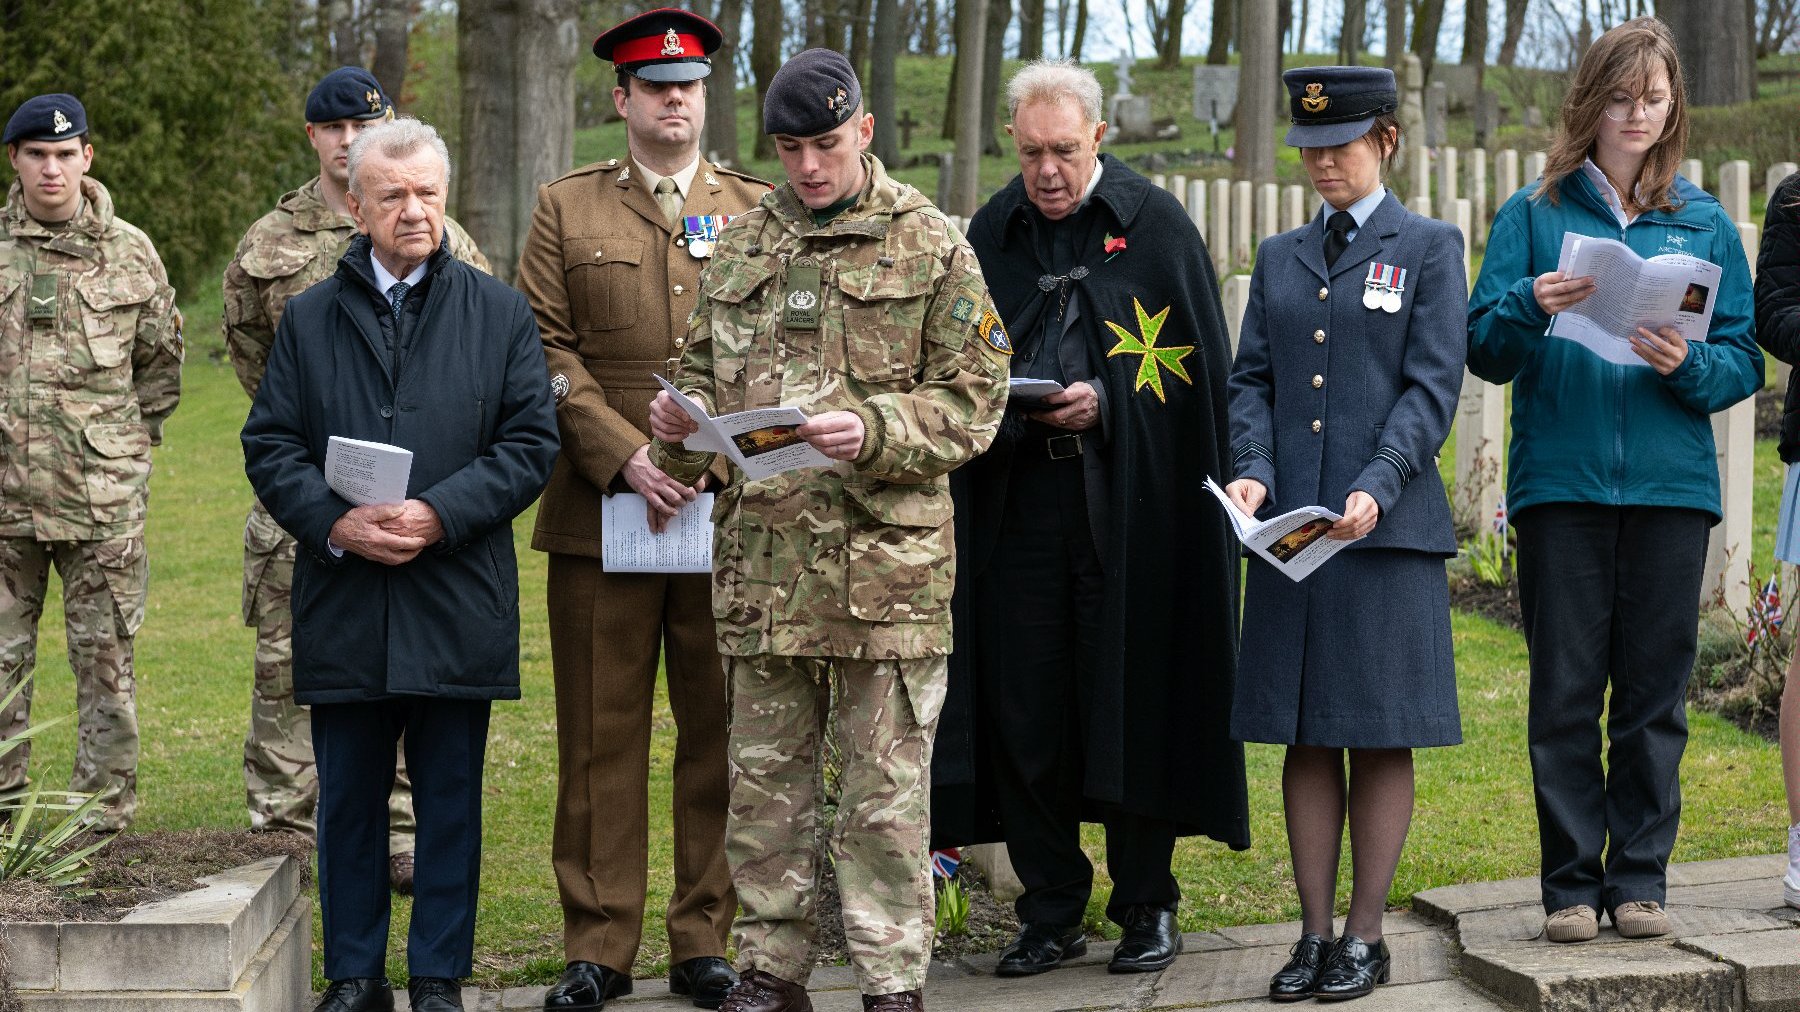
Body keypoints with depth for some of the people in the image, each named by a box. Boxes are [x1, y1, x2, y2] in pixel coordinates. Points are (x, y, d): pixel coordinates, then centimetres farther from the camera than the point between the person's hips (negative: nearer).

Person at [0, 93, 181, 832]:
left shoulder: (129, 253, 3)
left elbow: (162, 356, 13)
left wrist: (136, 436, 8)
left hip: (102, 494, -1)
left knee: (105, 654, 4)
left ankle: (104, 802, 12)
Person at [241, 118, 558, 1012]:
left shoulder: (499, 314, 6)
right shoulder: (308, 318, 10)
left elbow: (530, 444, 0)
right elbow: (270, 444, 5)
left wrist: (440, 515, -14)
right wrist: (334, 523, -13)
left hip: (457, 601, -1)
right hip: (342, 602, 1)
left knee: (450, 799, 5)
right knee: (349, 799, 8)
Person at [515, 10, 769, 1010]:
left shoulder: (759, 210, 12)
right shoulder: (566, 210, 10)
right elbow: (547, 352, 2)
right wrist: (625, 456, -10)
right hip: (601, 510, 0)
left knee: (722, 735, 4)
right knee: (601, 738, 2)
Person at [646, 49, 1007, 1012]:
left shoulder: (931, 246, 0)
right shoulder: (741, 246, 13)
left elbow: (971, 400, -3)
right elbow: (706, 373, 20)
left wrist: (874, 432, -20)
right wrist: (680, 426, -3)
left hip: (886, 560, -4)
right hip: (762, 559, 4)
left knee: (886, 794, 2)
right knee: (764, 783, 11)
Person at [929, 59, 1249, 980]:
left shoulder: (1156, 227, -1)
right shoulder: (989, 235, 9)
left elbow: (1195, 368, -2)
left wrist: (1105, 403, -14)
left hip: (1131, 507, -3)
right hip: (1018, 504, 3)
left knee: (1135, 698, 1)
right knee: (1023, 707, 3)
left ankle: (1146, 905, 13)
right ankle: (1051, 910, 13)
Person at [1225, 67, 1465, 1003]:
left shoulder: (1428, 249, 4)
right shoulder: (1280, 258, 16)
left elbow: (1432, 387, -5)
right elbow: (1252, 380, 11)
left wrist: (1375, 489, -18)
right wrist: (1252, 472, -8)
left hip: (1387, 530, -4)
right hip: (1289, 527, 4)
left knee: (1381, 739, 0)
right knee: (1305, 738, 5)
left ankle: (1366, 938, 8)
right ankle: (1314, 935, 12)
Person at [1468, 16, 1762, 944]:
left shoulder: (1705, 224, 11)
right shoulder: (1533, 215, 6)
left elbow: (1743, 362, 8)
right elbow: (1483, 351, 1)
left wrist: (1689, 365, -13)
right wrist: (1531, 307, -19)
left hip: (1670, 484, 1)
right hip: (1560, 482, -1)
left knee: (1654, 692, 3)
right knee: (1565, 692, 1)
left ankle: (1639, 877, 12)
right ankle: (1571, 882, 9)